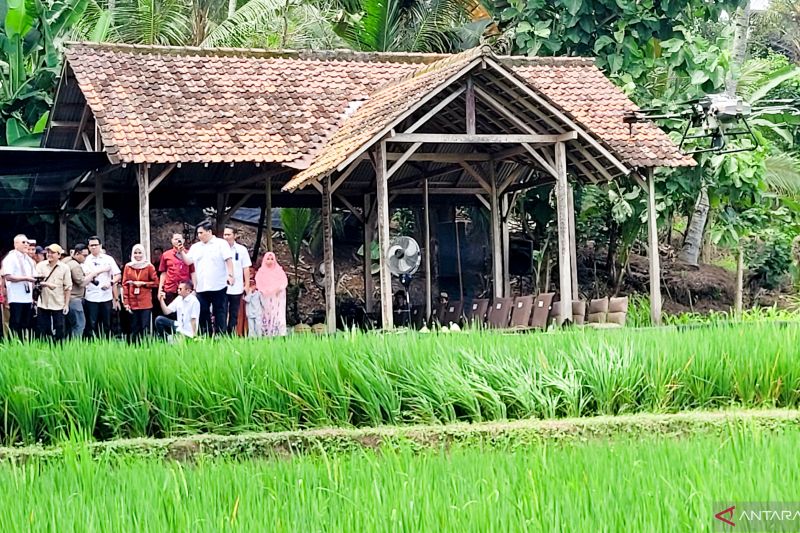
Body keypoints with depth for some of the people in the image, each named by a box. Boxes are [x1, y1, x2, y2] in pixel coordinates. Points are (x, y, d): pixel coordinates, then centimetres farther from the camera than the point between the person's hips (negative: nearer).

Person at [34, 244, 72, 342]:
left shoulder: (64, 268, 0)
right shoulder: (40, 265, 3)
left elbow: (68, 287, 1)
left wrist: (67, 304, -3)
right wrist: (46, 284, -25)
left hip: (58, 305, -1)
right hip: (43, 304, 1)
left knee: (59, 330, 2)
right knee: (41, 330, 4)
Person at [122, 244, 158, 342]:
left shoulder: (149, 266, 3)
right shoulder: (128, 267, 6)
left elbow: (155, 282, 4)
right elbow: (124, 285, 4)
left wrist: (143, 283, -9)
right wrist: (126, 302, -2)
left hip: (145, 302, -1)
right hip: (132, 302, 1)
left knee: (145, 327, -3)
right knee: (134, 328, 4)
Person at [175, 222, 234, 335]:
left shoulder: (221, 243, 0)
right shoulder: (195, 247, 15)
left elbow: (229, 260, -6)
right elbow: (188, 261, 11)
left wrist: (230, 275, -16)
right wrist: (181, 252, -4)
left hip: (218, 286, -5)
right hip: (201, 287, 5)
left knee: (219, 311, -2)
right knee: (203, 312, 7)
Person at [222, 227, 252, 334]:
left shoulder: (241, 250, 2)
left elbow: (246, 268, 4)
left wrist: (247, 285, 0)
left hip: (236, 288, 1)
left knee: (234, 314, 8)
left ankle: (231, 335, 15)